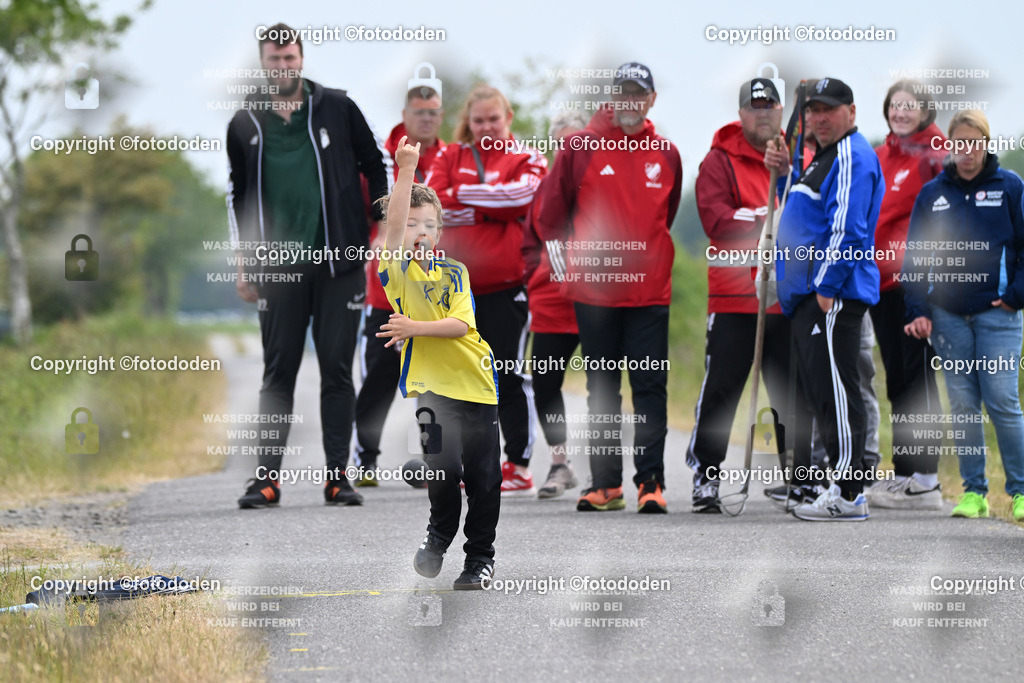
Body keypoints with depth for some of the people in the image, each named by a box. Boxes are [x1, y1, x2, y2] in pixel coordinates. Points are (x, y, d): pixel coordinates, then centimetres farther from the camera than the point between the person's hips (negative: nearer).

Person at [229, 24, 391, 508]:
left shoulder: (337, 109, 3)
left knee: (337, 371, 1)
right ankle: (267, 477, 4)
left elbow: (378, 165, 10)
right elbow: (237, 195, 15)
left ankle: (338, 476, 5)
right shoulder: (245, 125, 8)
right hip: (278, 268, 1)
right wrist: (243, 261, 10)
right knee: (278, 372, 1)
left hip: (339, 264, -1)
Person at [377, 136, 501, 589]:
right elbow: (393, 222, -15)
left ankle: (480, 556, 18)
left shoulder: (454, 272, 9)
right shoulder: (396, 269, 2)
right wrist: (407, 170, -24)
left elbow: (461, 324, -5)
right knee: (444, 467, -17)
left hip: (475, 382, 3)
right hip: (432, 385, -3)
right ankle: (439, 535, 9)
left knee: (483, 475, 4)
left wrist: (415, 327, -18)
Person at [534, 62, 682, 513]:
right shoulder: (581, 147, 0)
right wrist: (578, 252, 9)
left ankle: (651, 483, -3)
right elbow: (549, 213, 8)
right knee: (602, 389, 7)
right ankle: (605, 484, 13)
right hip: (593, 287, -1)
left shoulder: (665, 154, 7)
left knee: (650, 386, -4)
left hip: (649, 289, 1)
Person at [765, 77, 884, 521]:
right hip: (810, 297, 11)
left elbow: (847, 229, -20)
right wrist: (786, 173, 18)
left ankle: (848, 496, -12)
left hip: (834, 296, -11)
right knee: (819, 390, 13)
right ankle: (844, 486, 19)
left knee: (835, 390, -11)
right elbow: (809, 207, 35)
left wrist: (826, 289, -21)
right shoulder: (827, 155, 21)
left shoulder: (852, 156, -12)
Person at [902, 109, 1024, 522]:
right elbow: (914, 256, 10)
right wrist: (918, 311, 2)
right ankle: (973, 492, 10)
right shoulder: (932, 194, 8)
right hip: (947, 314, 3)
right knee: (962, 405, 3)